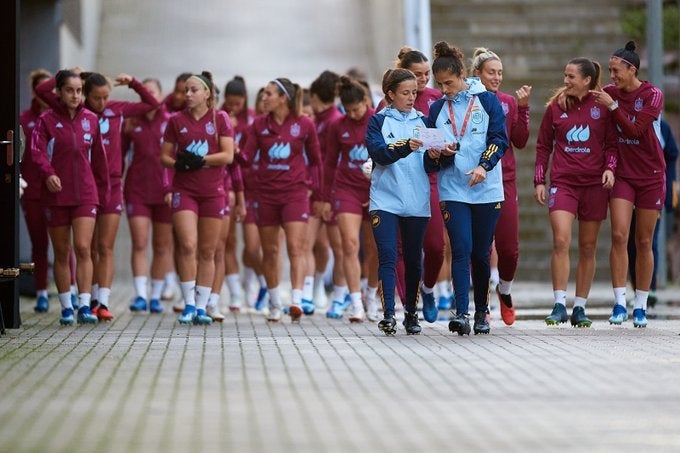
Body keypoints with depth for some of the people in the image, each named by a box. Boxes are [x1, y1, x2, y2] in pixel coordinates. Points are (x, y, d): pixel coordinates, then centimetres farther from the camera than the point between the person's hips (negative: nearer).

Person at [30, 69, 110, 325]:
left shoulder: (91, 120, 7)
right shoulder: (47, 120, -1)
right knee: (61, 253, 6)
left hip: (86, 193, 1)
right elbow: (37, 150, -15)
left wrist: (104, 190, 14)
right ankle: (66, 308, 15)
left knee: (83, 248, -12)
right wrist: (48, 173, -33)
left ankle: (85, 306, -12)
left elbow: (99, 158, 13)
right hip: (56, 194, -1)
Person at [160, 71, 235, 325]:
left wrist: (201, 160, -16)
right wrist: (177, 164, -13)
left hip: (213, 191, 0)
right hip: (184, 190, 0)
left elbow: (228, 155, -5)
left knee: (207, 251, 3)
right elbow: (164, 156, 8)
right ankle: (189, 304, -7)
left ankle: (201, 307, 9)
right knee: (187, 245, -14)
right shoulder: (177, 121, 7)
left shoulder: (220, 119, 3)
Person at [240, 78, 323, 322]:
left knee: (296, 247, -13)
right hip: (266, 193, 3)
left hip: (294, 192, -3)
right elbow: (248, 157, -1)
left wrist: (313, 185, 2)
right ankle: (275, 304, 20)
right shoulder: (259, 124, 4)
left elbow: (314, 159, 9)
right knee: (269, 251, 8)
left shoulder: (304, 124, -2)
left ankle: (296, 300, -21)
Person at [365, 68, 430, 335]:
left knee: (413, 260, 7)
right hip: (385, 200, -3)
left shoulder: (422, 121, 13)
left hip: (417, 202, 3)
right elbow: (378, 153, -12)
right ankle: (388, 314, -15)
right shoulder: (379, 121, 5)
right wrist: (405, 147, -28)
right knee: (387, 257, -11)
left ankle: (411, 313, 18)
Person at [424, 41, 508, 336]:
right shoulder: (437, 109, 12)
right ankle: (461, 314, -19)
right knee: (461, 250, -13)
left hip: (487, 190, -1)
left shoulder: (487, 100, 5)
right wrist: (438, 154, -11)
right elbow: (430, 157, 13)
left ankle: (481, 313, 19)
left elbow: (499, 139, -2)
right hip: (453, 190, 1)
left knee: (480, 254, 5)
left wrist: (484, 166, -18)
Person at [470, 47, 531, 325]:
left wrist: (523, 108, -6)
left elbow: (520, 142, 1)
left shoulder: (509, 103, 8)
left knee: (509, 248, -1)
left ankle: (505, 292, 25)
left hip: (505, 180, 2)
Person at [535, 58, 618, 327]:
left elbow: (612, 143, 9)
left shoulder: (602, 106, 3)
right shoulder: (555, 107, 6)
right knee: (560, 241, -17)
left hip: (594, 184, 0)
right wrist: (539, 181, 6)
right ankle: (559, 305, -15)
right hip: (562, 182, 0)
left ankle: (580, 309, 12)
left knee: (588, 248, 5)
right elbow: (543, 146, 12)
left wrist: (610, 168, -8)